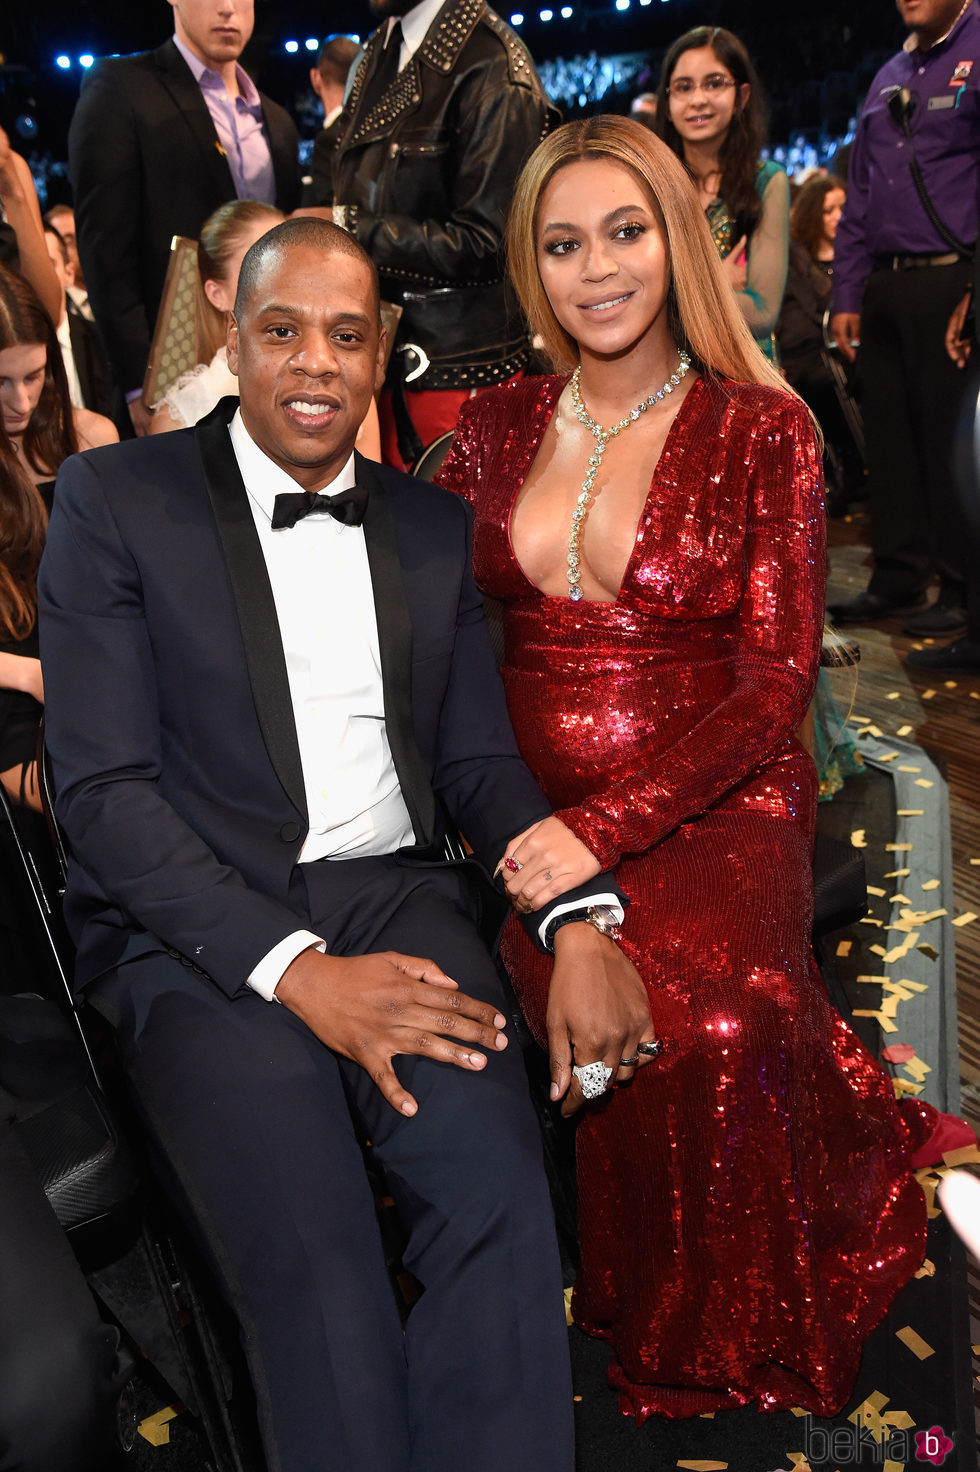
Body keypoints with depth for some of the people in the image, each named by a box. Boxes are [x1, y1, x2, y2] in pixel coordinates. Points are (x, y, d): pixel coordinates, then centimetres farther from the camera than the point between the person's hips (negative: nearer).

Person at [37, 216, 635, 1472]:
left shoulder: (435, 528, 15)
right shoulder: (114, 498, 3)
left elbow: (478, 761, 14)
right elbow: (103, 790, -5)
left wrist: (581, 919, -6)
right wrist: (298, 971, -16)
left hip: (397, 899, 3)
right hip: (199, 932, -2)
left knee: (498, 1189, -25)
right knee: (316, 1270, -25)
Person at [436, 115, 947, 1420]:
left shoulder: (761, 428, 1)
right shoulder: (500, 426, 12)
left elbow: (778, 679, -6)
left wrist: (600, 829, -18)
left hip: (709, 810, -2)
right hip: (533, 812, 3)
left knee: (713, 1020, -30)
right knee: (589, 1012, -27)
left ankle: (715, 1357, 2)